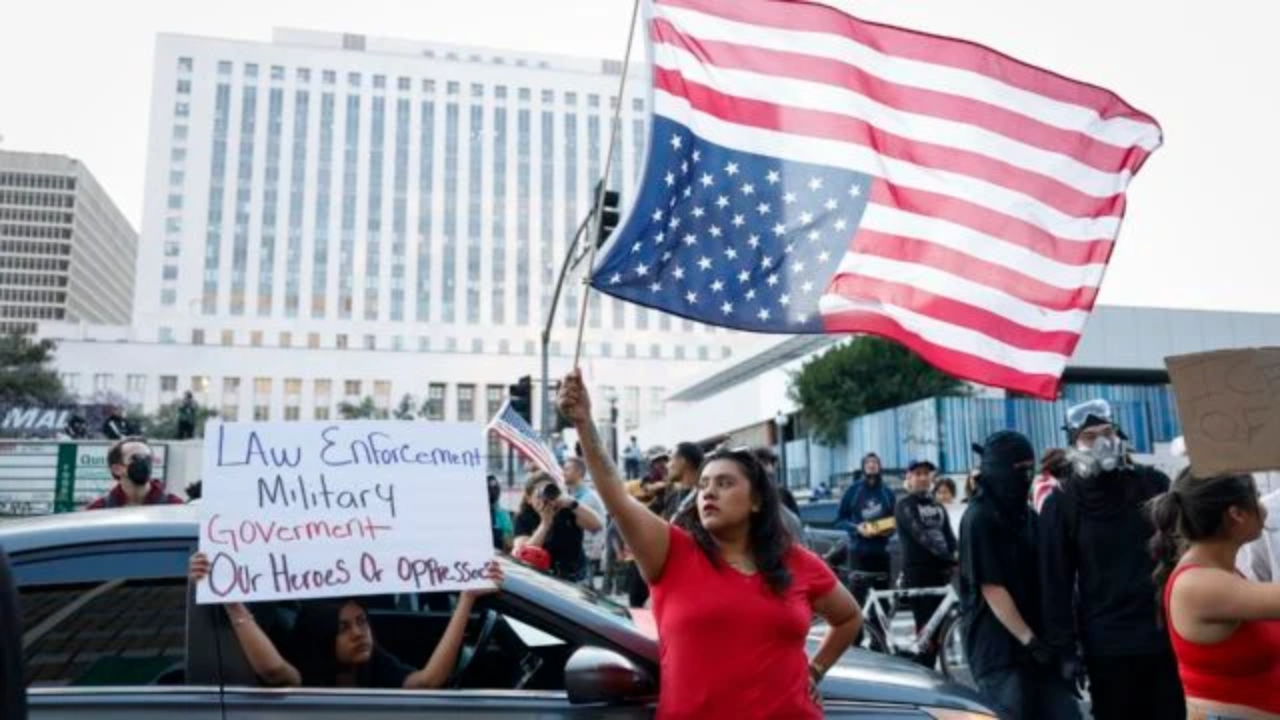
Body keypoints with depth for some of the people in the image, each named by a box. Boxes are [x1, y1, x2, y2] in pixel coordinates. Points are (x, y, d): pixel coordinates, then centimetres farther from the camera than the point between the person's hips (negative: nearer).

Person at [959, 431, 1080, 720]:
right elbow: (991, 587, -15)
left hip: (1036, 642, 7)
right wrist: (1028, 639, -16)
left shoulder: (1025, 514, 12)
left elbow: (1042, 578, 15)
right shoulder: (979, 518, -12)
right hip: (998, 646, -7)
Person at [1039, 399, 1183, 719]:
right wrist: (1065, 649, -7)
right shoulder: (1060, 505, -2)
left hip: (1168, 633, 2)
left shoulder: (1152, 483, 5)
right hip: (1108, 644, -2)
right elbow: (1056, 582, -3)